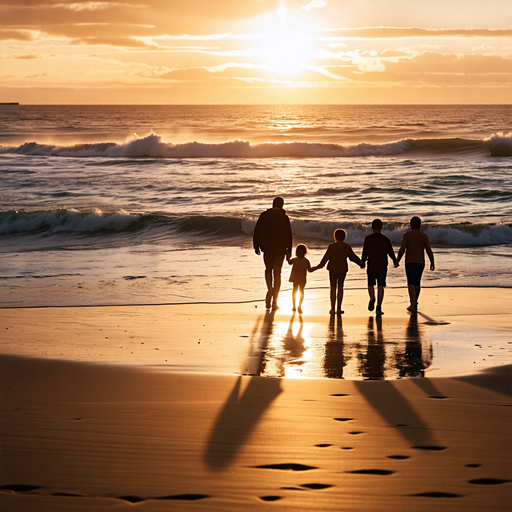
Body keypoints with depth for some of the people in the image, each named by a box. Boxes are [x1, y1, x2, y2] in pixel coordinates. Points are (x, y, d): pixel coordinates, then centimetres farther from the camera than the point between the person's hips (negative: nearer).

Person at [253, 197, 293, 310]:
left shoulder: (264, 215, -1)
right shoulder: (284, 217, -4)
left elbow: (257, 231, -1)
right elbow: (288, 235, -4)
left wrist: (256, 246, 7)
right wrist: (289, 250, 2)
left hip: (267, 247, 1)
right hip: (280, 249, -1)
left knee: (268, 270, 23)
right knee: (277, 273, 6)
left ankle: (270, 289, -3)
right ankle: (274, 302, 5)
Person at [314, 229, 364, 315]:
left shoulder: (331, 246, -11)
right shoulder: (347, 247, -2)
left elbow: (326, 257, -8)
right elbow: (353, 257, 6)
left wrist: (320, 265, 4)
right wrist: (361, 264, 20)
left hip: (333, 269, -2)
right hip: (343, 269, 2)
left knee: (333, 288, 4)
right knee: (340, 287, 12)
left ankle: (333, 309, -1)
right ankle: (338, 309, 8)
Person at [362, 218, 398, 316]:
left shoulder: (368, 239, -3)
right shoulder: (386, 240, 1)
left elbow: (365, 253, -5)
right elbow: (391, 253, 5)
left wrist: (363, 262, 13)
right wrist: (395, 262, 23)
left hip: (371, 265, -1)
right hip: (382, 266, 1)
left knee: (371, 284, 19)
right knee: (381, 286, 2)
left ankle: (372, 298, -4)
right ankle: (378, 307, -5)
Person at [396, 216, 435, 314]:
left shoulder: (406, 235, -2)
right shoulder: (424, 236, 6)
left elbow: (402, 249, -9)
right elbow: (429, 251, 0)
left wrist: (397, 261, -1)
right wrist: (432, 263, 7)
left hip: (410, 262, -3)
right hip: (420, 262, 3)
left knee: (411, 283, -6)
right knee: (417, 283, 17)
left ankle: (413, 305, -22)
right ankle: (414, 304, 23)